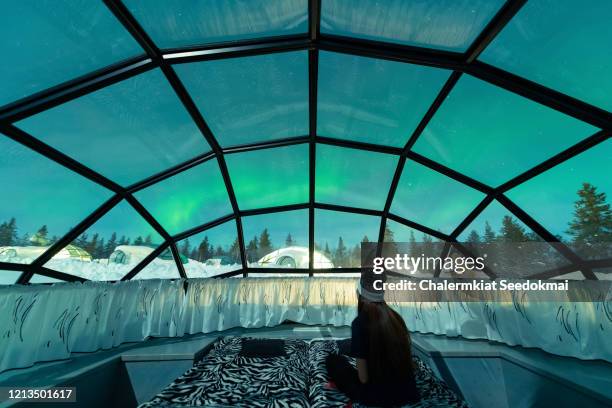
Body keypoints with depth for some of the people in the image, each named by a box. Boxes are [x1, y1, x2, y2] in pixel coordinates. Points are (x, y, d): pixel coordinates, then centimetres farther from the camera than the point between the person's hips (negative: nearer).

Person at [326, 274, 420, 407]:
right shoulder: (395, 316, -4)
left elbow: (364, 378, -16)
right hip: (408, 393, 6)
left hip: (379, 397, -6)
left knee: (333, 360, 12)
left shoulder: (360, 322, -22)